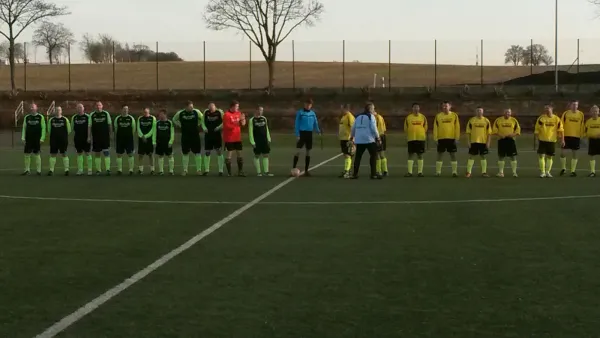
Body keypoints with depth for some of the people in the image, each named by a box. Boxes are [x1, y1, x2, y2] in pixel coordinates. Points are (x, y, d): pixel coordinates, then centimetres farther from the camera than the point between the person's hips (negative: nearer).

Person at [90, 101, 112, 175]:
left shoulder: (106, 114, 3)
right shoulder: (92, 115, 4)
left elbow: (110, 124, 6)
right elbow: (90, 126, 4)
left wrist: (110, 134, 2)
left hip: (105, 137, -1)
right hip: (96, 138, 1)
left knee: (106, 153, -8)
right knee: (97, 154, 5)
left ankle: (108, 169, -6)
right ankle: (98, 170, 11)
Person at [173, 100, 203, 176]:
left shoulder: (196, 112, -5)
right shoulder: (180, 113, -3)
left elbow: (202, 118, 11)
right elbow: (174, 119, 14)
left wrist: (198, 124, 1)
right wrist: (180, 125, 3)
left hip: (195, 136, -1)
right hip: (185, 136, 1)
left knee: (197, 153, 1)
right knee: (185, 153, 6)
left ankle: (199, 170, 8)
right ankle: (185, 170, 14)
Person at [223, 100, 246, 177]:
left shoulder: (238, 113, 8)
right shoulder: (227, 115, -13)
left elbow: (242, 124, 15)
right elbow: (226, 126, -19)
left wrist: (242, 120, -7)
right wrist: (236, 124, -27)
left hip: (237, 138, 6)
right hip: (229, 139, -6)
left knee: (239, 154, 8)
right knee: (229, 154, -2)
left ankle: (240, 172, 15)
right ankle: (229, 173, 4)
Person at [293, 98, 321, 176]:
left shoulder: (313, 113, 8)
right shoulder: (300, 113, -4)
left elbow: (315, 123, 13)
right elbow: (297, 124, -5)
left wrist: (318, 131, -2)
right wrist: (297, 135, -12)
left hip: (309, 134, 4)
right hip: (302, 133, -4)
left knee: (308, 152, 6)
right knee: (298, 151, -8)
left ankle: (306, 170, 12)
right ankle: (294, 169, -4)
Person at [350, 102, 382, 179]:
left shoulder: (358, 116, 15)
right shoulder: (370, 116, -3)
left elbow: (353, 128, 15)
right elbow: (373, 128, -11)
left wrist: (352, 137, 25)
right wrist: (378, 138, -5)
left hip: (359, 140, 6)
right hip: (369, 139, -6)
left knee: (358, 156, 11)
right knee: (373, 155, 1)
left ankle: (355, 174, 11)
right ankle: (374, 174, -4)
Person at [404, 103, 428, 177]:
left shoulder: (423, 117, 6)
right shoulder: (408, 117, 4)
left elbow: (425, 129, 9)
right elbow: (405, 129, 7)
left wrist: (425, 138, 5)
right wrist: (406, 139, 2)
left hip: (421, 139, 1)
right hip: (411, 139, -1)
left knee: (420, 155, 3)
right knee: (411, 155, -1)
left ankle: (420, 172, 8)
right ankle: (410, 172, 1)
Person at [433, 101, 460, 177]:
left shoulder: (454, 115, 3)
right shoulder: (438, 116, 4)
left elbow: (457, 127, 2)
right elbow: (435, 127, 3)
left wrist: (457, 138, -4)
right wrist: (435, 138, -3)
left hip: (452, 138, -1)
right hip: (441, 138, 1)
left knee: (453, 155, 2)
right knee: (440, 155, 3)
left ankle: (454, 172, 6)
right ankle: (438, 172, 7)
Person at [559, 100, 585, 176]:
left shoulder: (581, 114, 4)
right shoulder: (566, 113, -1)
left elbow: (582, 126, 9)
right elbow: (561, 124, -1)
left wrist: (581, 135, 6)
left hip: (576, 136, 1)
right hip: (566, 136, -1)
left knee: (574, 154, 5)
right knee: (563, 152, -3)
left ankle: (573, 171, 12)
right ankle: (563, 169, 15)